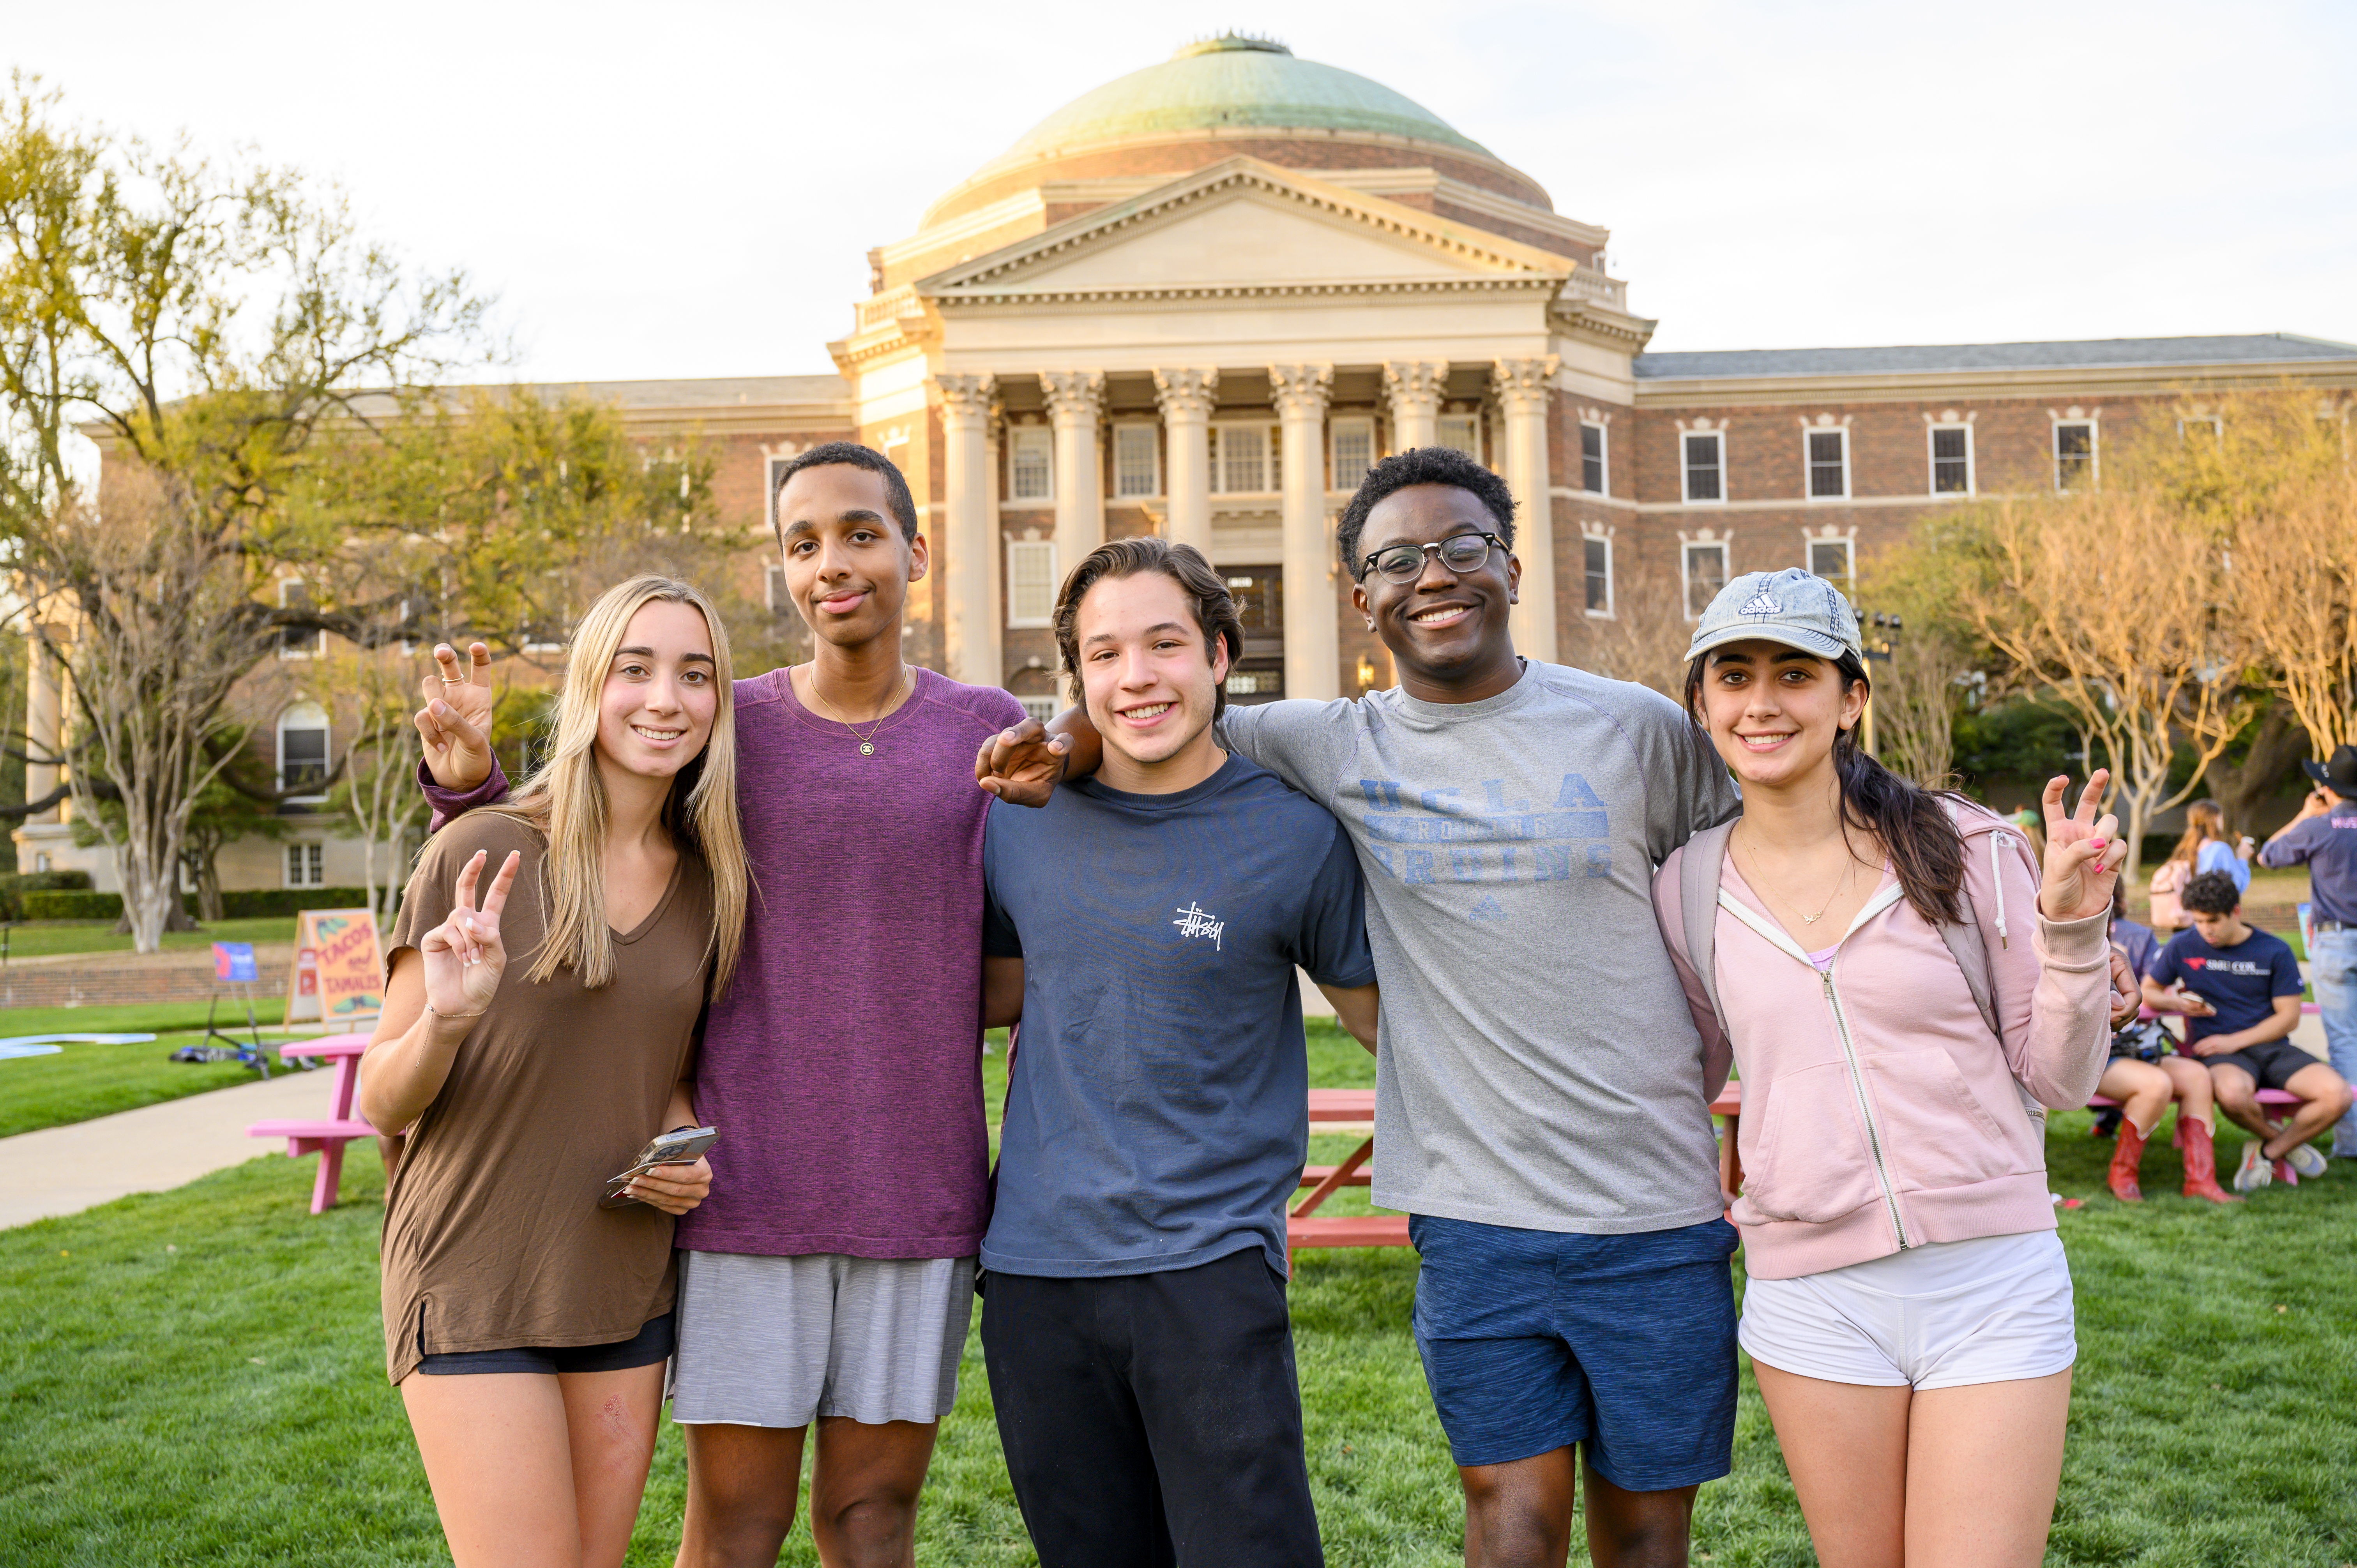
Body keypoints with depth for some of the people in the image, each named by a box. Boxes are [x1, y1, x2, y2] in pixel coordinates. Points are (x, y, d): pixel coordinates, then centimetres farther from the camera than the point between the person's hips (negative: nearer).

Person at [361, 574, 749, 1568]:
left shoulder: (708, 885, 3)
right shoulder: (479, 856, -11)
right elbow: (383, 1102, -6)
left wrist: (684, 1150, -3)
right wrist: (445, 1020, -27)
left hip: (625, 1289, 5)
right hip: (474, 1287, -5)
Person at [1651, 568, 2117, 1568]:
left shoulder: (1966, 850, -3)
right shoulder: (1687, 889, 2)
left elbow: (2058, 1081, 1)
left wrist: (2072, 928, -12)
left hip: (1993, 1286, -2)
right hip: (1812, 1302, 2)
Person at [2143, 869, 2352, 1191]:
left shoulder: (2275, 951, 3)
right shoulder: (2183, 946, 4)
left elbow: (2289, 1017, 1)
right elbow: (2148, 992, 16)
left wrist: (2235, 1041, -11)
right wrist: (2177, 1002, -8)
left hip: (2271, 1045, 2)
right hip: (2217, 1052, -2)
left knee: (2338, 1095, -25)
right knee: (2233, 1093, -40)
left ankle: (2267, 1152, -2)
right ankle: (2278, 1141, -5)